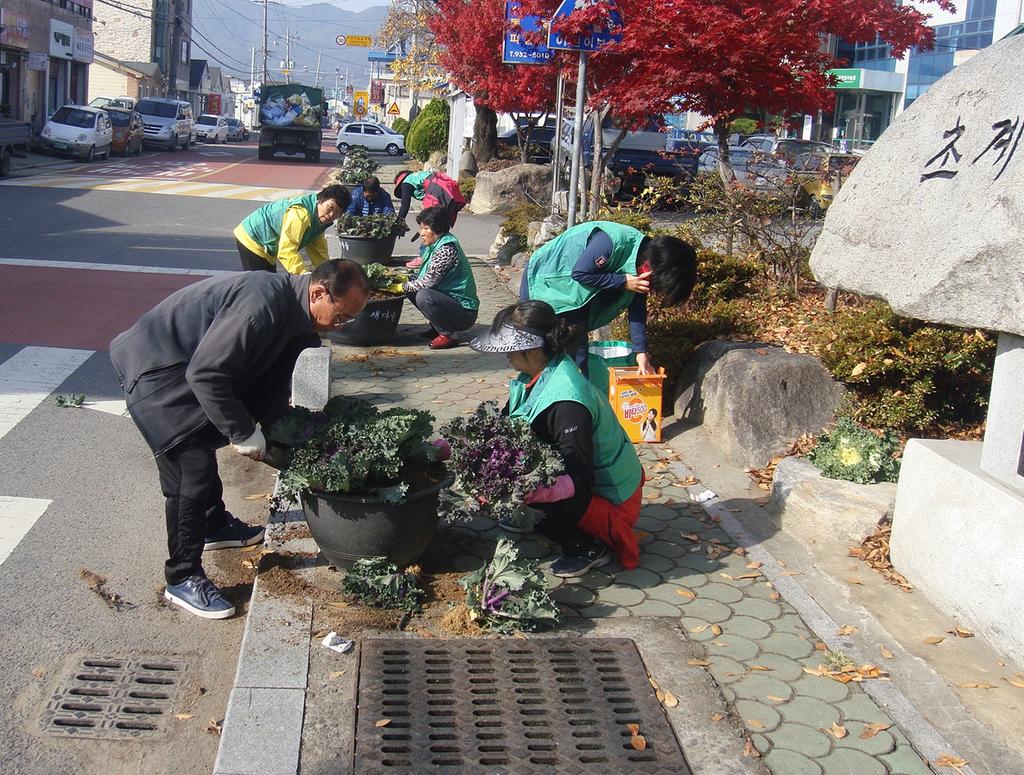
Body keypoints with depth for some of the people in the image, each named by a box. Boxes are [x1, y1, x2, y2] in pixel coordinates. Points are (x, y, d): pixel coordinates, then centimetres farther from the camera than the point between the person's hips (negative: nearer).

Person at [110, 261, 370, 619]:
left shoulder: (292, 311, 1)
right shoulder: (263, 304, -31)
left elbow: (271, 391, 9)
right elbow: (205, 374, -31)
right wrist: (243, 432, -23)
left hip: (184, 367, 11)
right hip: (154, 370, -11)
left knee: (203, 446, 27)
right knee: (192, 471, -12)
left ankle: (215, 525, 49)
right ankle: (182, 580, 0)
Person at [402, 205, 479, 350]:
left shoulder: (447, 249, -21)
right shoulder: (434, 245, 8)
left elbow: (428, 281, -23)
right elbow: (424, 276, 16)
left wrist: (402, 287, -12)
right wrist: (405, 280, -1)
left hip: (464, 312, -10)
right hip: (450, 299, 10)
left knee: (423, 296, -30)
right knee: (412, 290, 6)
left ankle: (449, 335, -12)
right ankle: (437, 327, 13)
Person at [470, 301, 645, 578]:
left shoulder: (565, 403, -32)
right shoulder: (538, 376, -5)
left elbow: (580, 481, -33)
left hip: (613, 503, -8)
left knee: (518, 487, -26)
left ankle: (588, 547, -6)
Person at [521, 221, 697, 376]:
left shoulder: (645, 254, -8)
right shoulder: (612, 242, -34)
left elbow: (637, 308, -2)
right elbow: (579, 273, -28)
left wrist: (641, 351, -6)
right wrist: (623, 281, -28)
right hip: (543, 279, -8)